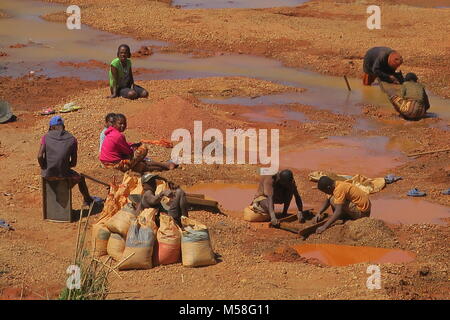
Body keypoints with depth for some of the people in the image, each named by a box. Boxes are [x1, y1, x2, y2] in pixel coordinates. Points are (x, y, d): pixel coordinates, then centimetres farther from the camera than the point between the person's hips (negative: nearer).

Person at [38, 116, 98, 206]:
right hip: (63, 174, -1)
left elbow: (40, 156, -11)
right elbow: (74, 163, 1)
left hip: (48, 174, 1)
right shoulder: (72, 139, 1)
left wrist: (44, 168, 6)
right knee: (80, 178, 31)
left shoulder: (46, 137, 0)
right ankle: (87, 199, 51)